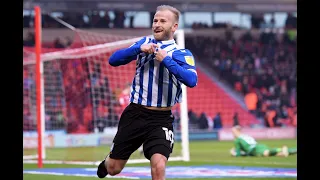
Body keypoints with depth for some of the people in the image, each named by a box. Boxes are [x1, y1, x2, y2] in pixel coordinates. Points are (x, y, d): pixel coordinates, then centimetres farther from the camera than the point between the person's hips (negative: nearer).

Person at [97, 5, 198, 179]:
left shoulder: (182, 53, -4)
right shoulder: (144, 43, 7)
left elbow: (192, 80, -22)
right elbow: (113, 60, -4)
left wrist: (166, 60, -24)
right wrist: (138, 49, -17)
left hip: (161, 119, -3)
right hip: (135, 114, 3)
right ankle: (106, 162, 48)